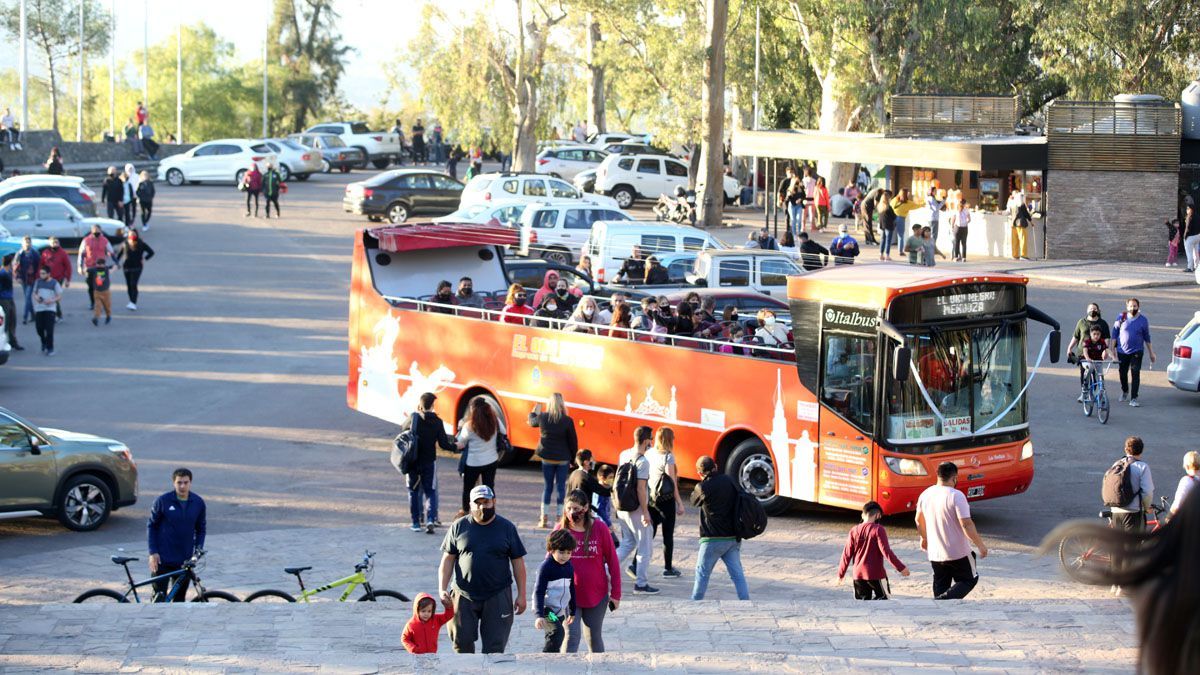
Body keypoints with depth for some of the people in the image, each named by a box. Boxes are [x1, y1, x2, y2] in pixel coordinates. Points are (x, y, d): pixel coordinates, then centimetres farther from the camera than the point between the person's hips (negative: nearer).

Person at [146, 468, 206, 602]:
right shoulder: (163, 501, -8)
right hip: (162, 559, -3)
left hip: (184, 560, 3)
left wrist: (198, 550, -2)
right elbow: (151, 526, 0)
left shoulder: (198, 503, 0)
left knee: (180, 598, 8)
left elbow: (201, 529, 11)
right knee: (159, 597, -4)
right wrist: (153, 552, -6)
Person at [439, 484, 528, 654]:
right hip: (464, 596, 1)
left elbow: (518, 562, 5)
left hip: (497, 597, -1)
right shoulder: (459, 527, 5)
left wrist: (521, 595, 1)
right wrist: (443, 589, -3)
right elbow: (447, 560, 7)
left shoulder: (507, 528, 3)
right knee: (462, 643, 3)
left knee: (495, 646, -2)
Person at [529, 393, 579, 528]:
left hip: (547, 457, 2)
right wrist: (574, 459, 5)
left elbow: (532, 422, 16)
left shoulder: (542, 417, -7)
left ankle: (544, 518, 12)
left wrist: (534, 412, 37)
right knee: (561, 487, 7)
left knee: (547, 486, 11)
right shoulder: (567, 421, -14)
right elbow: (573, 441, -8)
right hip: (563, 459, -2)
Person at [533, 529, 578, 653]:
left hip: (560, 611, 8)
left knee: (553, 639, 10)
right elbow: (539, 592, -17)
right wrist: (539, 615, -25)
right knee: (558, 632, -26)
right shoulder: (546, 567, -14)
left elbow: (571, 590, 20)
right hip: (546, 609, -8)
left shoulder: (569, 567, 8)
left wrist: (572, 612, 25)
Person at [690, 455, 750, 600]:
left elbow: (694, 501, 5)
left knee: (702, 572, 8)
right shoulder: (729, 481, 4)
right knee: (737, 573, 5)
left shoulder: (703, 487, -12)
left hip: (714, 538, -5)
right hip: (734, 537, 5)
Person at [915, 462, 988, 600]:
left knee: (940, 586, 17)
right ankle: (944, 599, -13)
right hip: (958, 552, -6)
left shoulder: (926, 494, 3)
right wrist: (981, 545, -11)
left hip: (934, 553, 6)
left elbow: (919, 520, 17)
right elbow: (966, 524, -21)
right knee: (969, 579, 10)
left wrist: (924, 538, 34)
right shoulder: (956, 496, -18)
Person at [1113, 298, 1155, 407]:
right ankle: (1125, 391, 40)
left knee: (1136, 374, -9)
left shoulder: (1143, 320, -1)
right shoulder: (1121, 318, -2)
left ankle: (1133, 398, -7)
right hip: (1122, 351, 1)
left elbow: (1147, 337, 7)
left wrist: (1151, 353, 8)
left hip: (1137, 352, -1)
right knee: (1122, 373, 13)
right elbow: (1115, 334, 4)